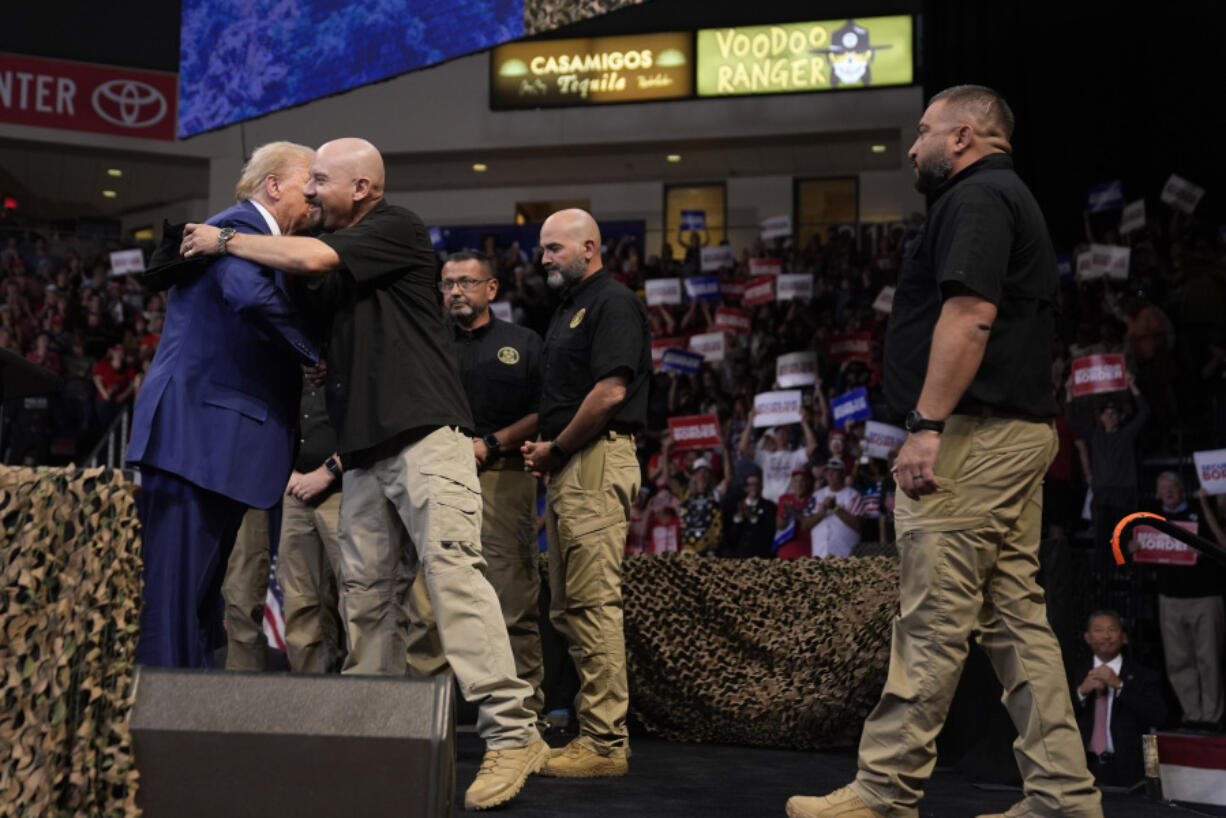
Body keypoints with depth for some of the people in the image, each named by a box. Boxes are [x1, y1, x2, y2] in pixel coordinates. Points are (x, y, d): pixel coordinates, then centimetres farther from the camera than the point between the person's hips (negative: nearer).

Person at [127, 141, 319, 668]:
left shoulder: (251, 233, 24)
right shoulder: (241, 225, -7)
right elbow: (250, 294, -28)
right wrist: (313, 351, -16)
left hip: (211, 440, 10)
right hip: (196, 431, -10)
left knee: (201, 592, 11)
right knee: (177, 588, -10)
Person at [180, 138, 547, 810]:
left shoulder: (397, 229, -1)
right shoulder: (342, 262, 23)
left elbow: (308, 257, -12)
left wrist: (222, 241, 1)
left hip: (424, 434, -9)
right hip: (365, 452, 9)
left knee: (452, 572, -17)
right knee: (366, 594, 6)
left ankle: (511, 735, -20)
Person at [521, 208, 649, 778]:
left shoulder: (613, 304, -7)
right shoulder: (567, 309, 24)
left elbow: (611, 391, -18)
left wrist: (556, 448, -10)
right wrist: (544, 449, 9)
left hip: (597, 463, -11)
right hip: (566, 471, 11)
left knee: (593, 602, -12)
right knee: (568, 607, 11)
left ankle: (605, 743, -10)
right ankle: (592, 732, 17)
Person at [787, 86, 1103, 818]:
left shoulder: (976, 198, -7)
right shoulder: (1014, 200, 25)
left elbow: (969, 314, -20)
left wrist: (928, 424, -24)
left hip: (973, 433, -10)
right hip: (1023, 429, 10)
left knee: (933, 620, -8)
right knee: (1018, 617, 9)